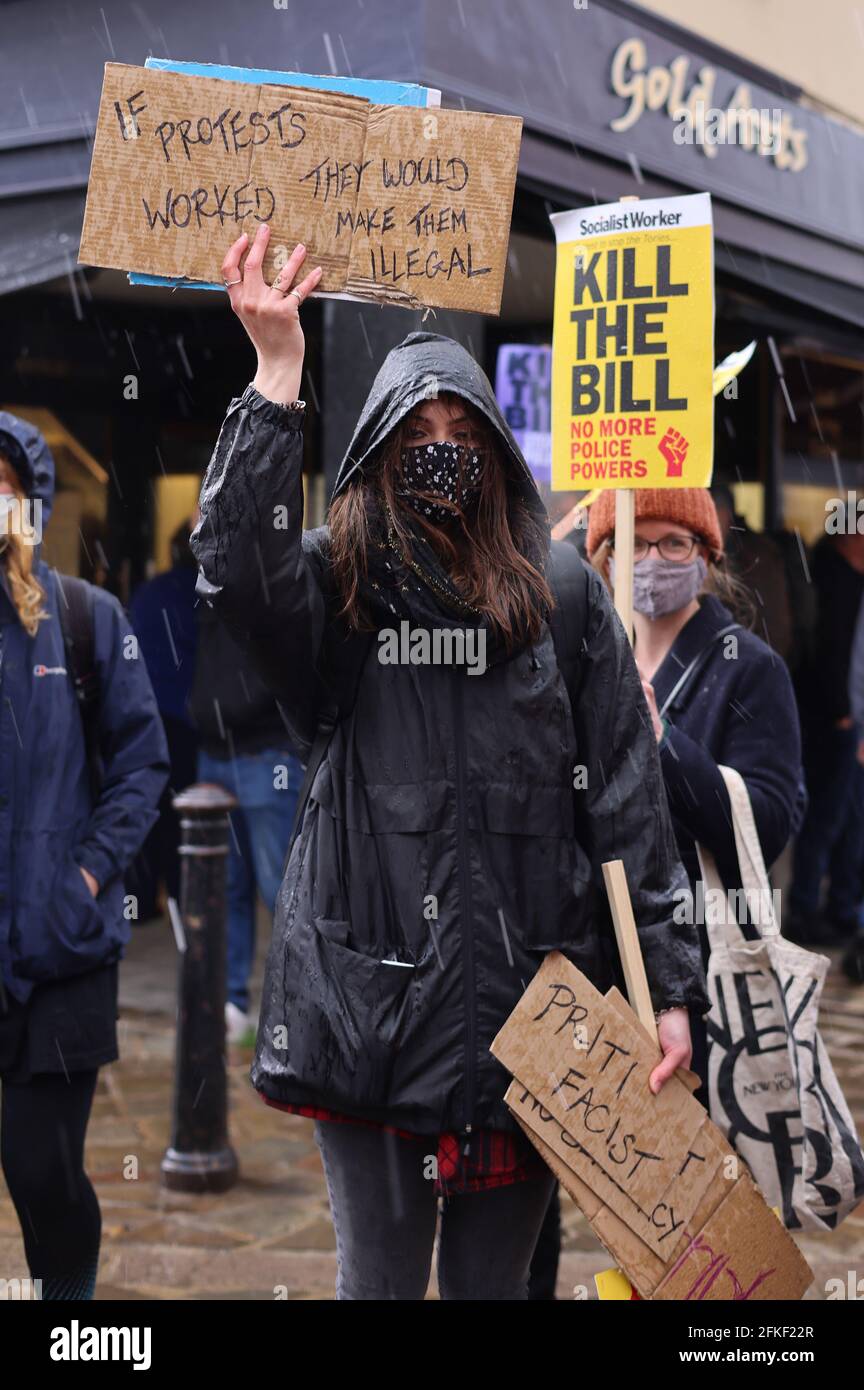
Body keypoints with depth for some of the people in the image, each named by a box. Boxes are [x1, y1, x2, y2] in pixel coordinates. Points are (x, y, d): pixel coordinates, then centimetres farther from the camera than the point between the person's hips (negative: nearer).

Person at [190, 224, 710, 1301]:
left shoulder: (565, 600, 6)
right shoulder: (333, 586, 2)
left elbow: (627, 800, 4)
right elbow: (235, 566, -21)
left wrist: (669, 986, 0)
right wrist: (277, 371, -24)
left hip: (530, 994, 1)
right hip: (372, 996, -1)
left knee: (496, 1280, 13)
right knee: (379, 1279, 9)